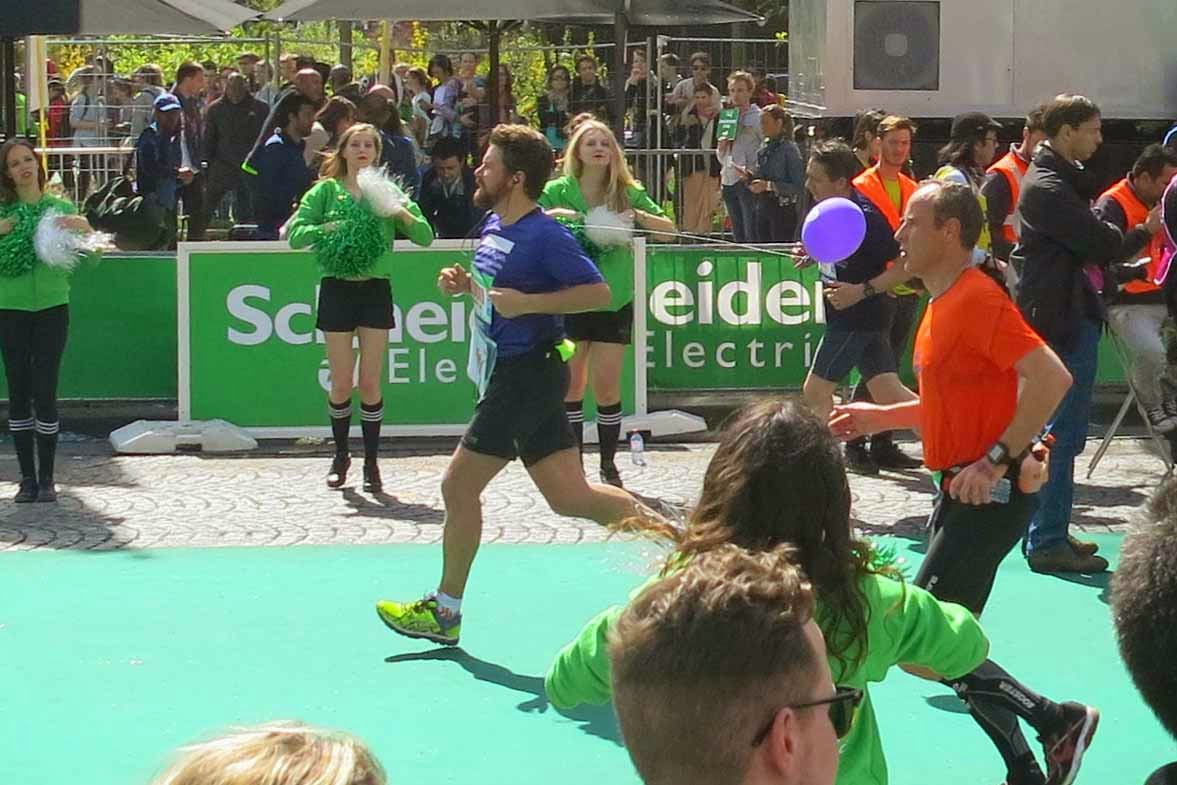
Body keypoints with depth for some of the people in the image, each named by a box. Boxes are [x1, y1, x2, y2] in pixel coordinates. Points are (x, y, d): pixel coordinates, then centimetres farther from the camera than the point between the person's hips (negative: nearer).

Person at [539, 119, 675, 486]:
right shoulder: (558, 192, 0)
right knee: (572, 385, 5)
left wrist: (638, 216, -15)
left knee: (606, 386, -1)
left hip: (615, 301, 0)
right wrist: (554, 215, -22)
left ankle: (608, 465, 12)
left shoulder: (628, 193, 3)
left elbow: (670, 228, 2)